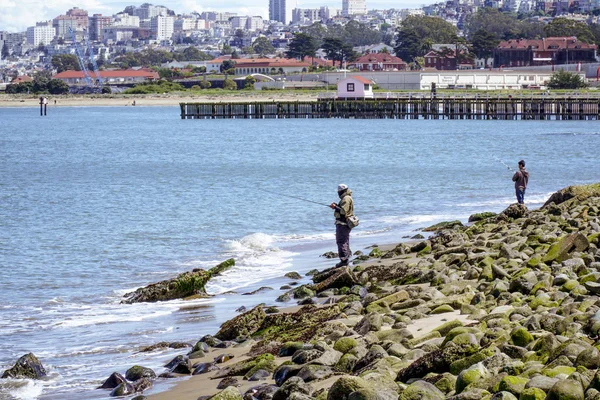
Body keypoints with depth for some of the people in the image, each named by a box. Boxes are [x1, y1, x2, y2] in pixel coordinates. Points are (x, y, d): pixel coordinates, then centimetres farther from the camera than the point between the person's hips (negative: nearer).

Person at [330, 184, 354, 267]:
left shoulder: (346, 199, -16)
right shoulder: (348, 198, 18)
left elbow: (343, 211, -25)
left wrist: (335, 207, -13)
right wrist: (337, 206, 13)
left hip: (342, 224, -11)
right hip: (346, 224, 11)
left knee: (341, 242, -10)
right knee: (345, 242, 17)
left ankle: (344, 260, -13)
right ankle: (346, 259, 24)